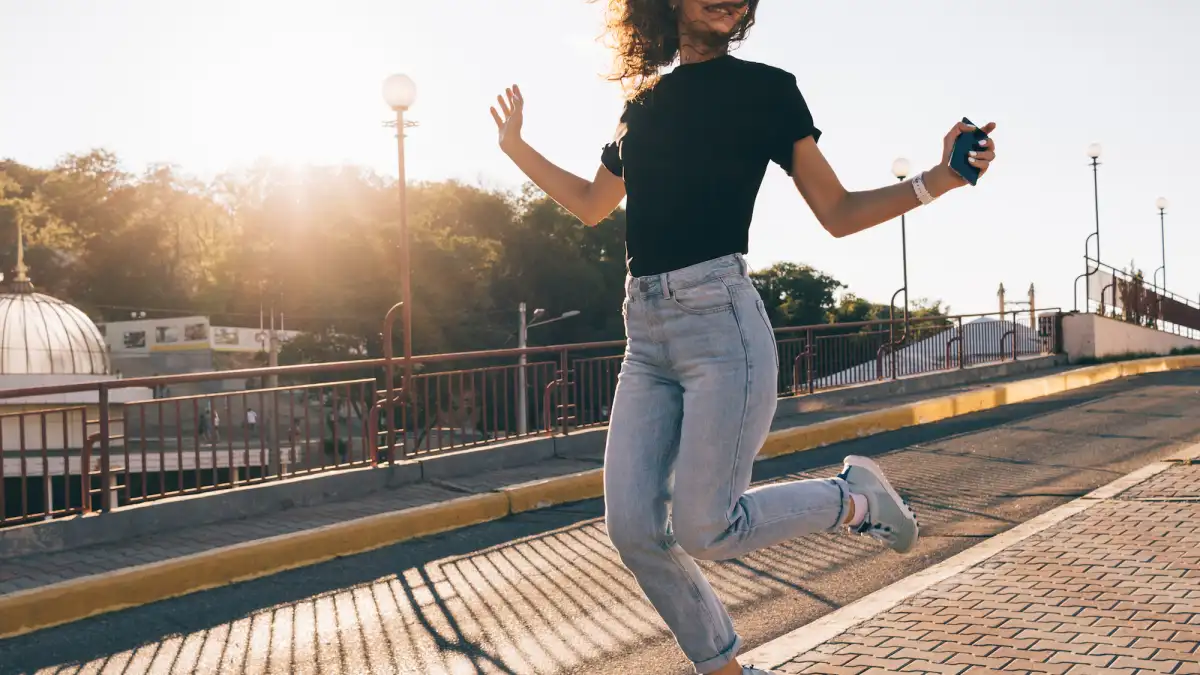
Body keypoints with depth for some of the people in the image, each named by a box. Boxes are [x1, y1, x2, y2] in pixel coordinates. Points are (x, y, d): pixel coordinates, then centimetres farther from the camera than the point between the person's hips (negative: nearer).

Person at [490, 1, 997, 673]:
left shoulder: (765, 88, 3)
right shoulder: (643, 103, 15)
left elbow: (838, 213, 3)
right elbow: (593, 204, 31)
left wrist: (935, 180, -10)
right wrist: (515, 145, 30)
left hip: (720, 321, -5)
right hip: (646, 334, 5)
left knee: (701, 530, -10)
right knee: (633, 529, 0)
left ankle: (853, 498, 16)